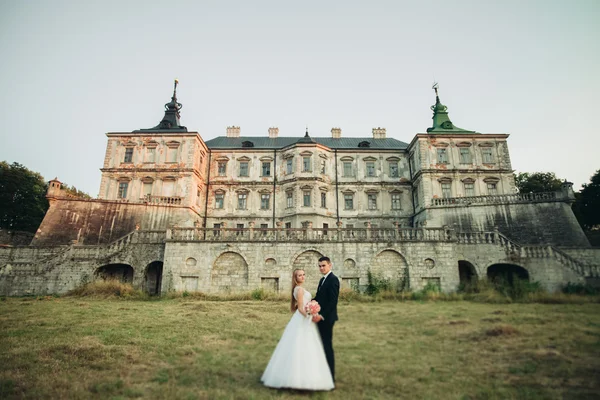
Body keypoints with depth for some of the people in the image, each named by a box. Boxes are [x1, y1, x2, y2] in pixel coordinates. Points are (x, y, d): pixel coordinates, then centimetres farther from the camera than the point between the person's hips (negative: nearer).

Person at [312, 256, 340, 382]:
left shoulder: (333, 279, -14)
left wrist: (321, 315, -23)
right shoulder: (322, 280, 15)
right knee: (323, 346, 15)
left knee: (327, 346, 0)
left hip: (326, 318, -9)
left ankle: (330, 376, 12)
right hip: (320, 317, 9)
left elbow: (333, 301, -21)